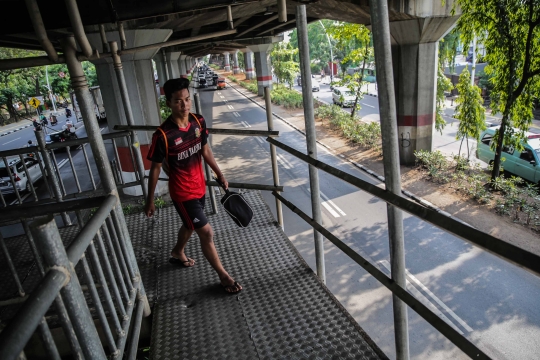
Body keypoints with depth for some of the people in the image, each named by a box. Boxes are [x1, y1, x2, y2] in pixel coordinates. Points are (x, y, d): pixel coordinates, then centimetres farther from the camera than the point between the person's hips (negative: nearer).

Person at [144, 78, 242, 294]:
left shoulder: (198, 122, -8)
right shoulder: (163, 135, -24)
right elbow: (155, 168, -13)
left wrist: (219, 174, 11)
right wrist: (150, 200, -5)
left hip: (199, 186, 7)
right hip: (182, 192, -7)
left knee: (190, 225, 27)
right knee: (206, 233, -3)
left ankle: (177, 254, 56)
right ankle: (224, 276, 15)